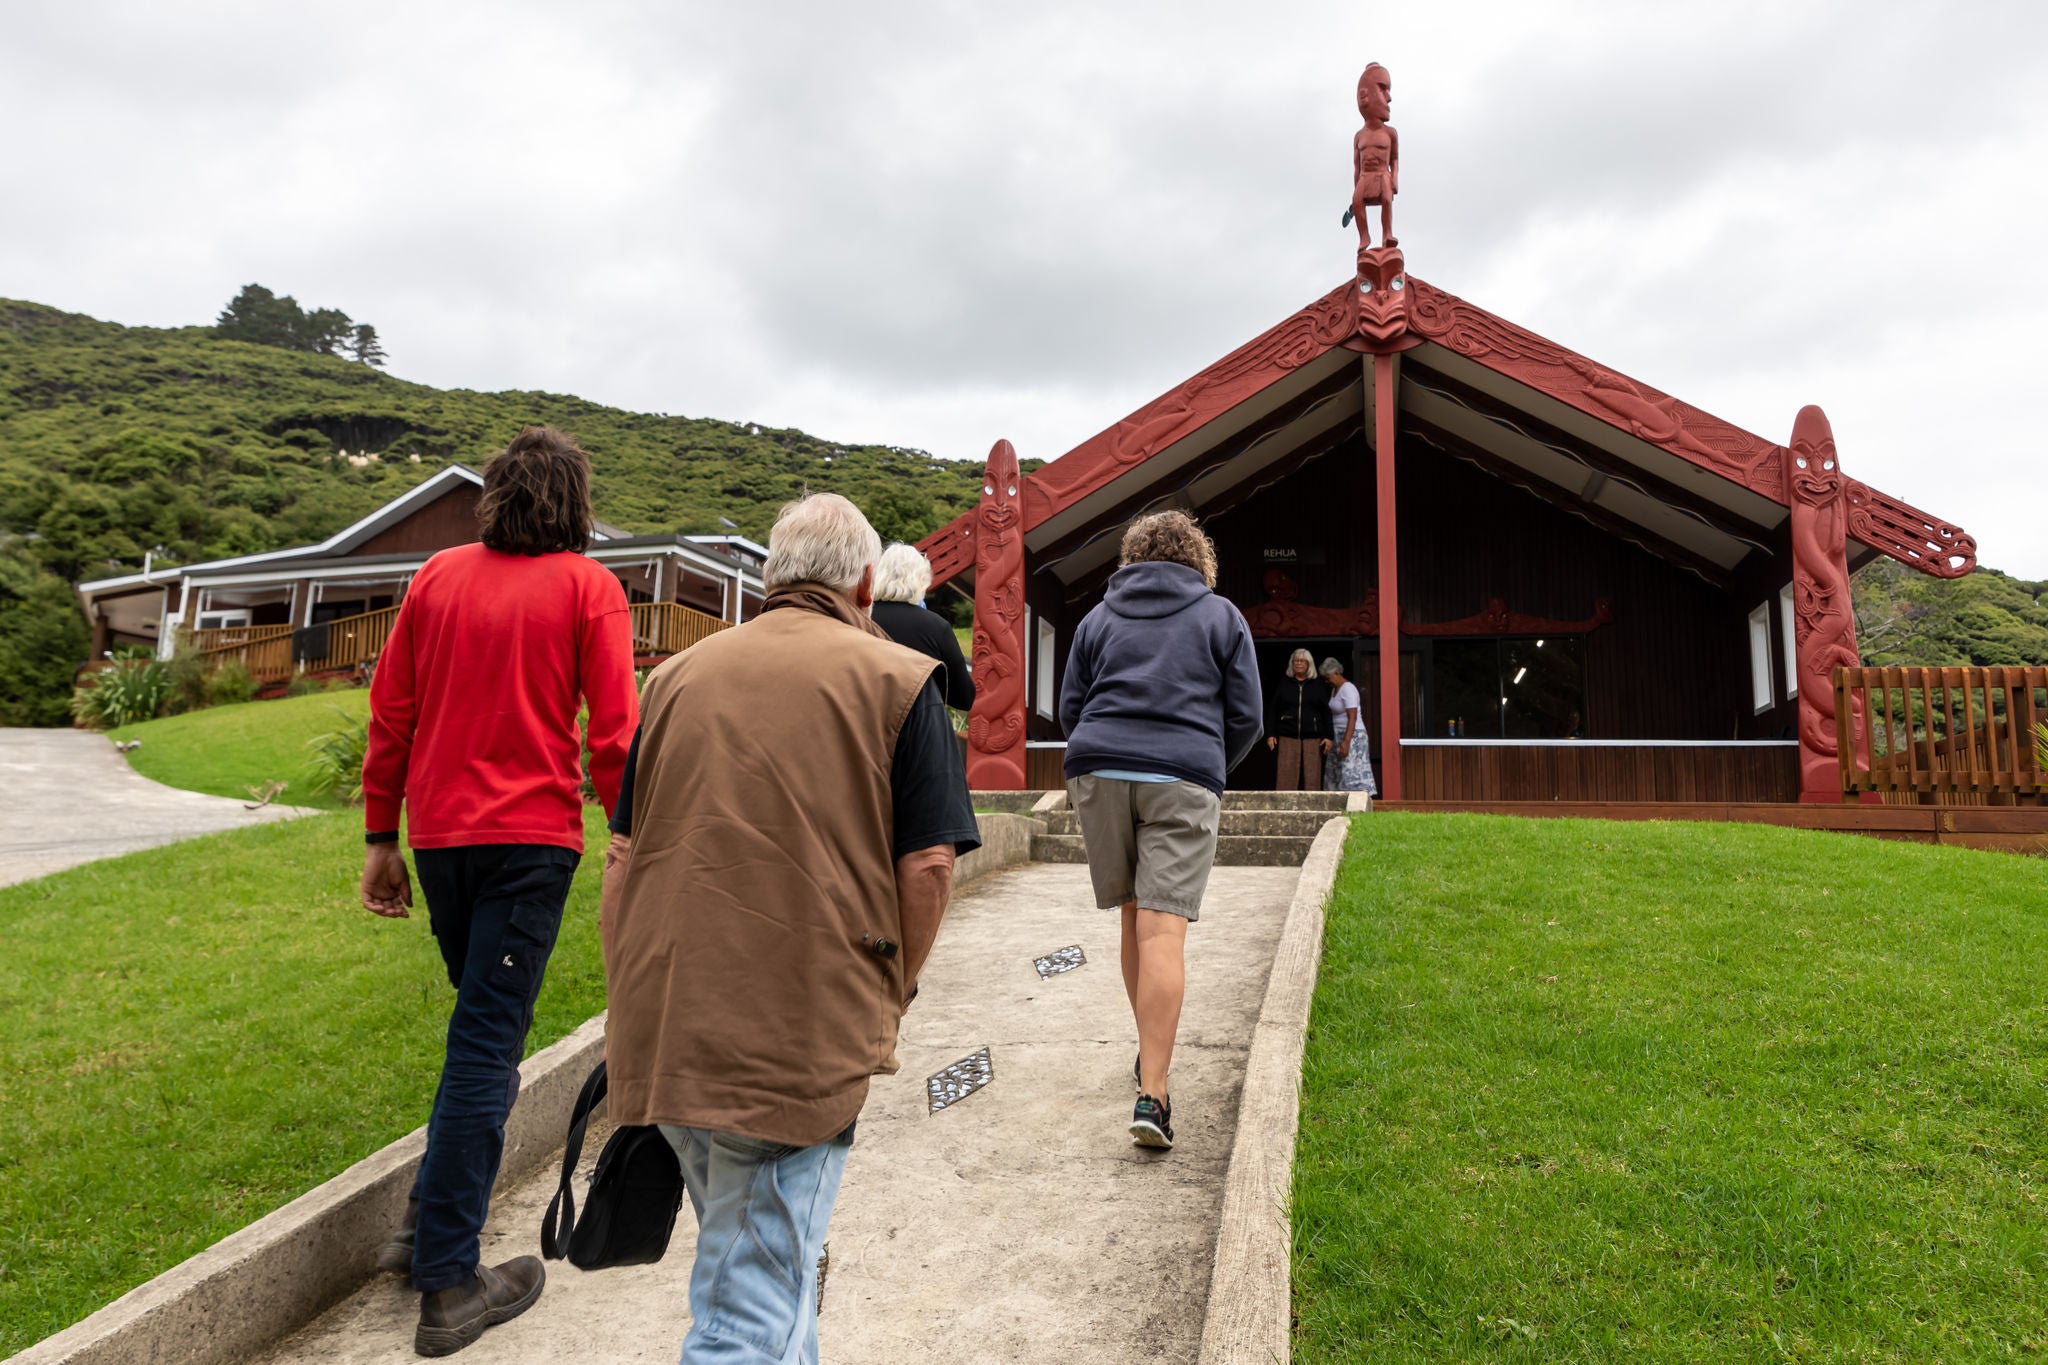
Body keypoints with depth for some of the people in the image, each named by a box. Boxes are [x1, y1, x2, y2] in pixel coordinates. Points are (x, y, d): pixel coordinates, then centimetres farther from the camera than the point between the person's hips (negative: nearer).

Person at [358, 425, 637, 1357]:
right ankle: (448, 1284, 8)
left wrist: (382, 837, 15)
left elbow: (390, 713, 9)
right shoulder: (586, 586, -4)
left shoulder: (437, 578, 8)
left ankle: (431, 1221, 27)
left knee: (483, 1026, 22)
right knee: (487, 1045, 0)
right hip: (530, 837, -5)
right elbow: (614, 731, -9)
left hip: (439, 834, 5)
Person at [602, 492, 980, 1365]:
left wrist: (632, 1010, 18)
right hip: (802, 1038, -5)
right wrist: (890, 997, 8)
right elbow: (927, 865, -7)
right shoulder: (897, 680, -2)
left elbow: (622, 858, 10)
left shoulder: (679, 674, 10)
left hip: (662, 1032, 6)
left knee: (753, 1253, 28)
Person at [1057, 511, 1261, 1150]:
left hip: (1098, 773, 3)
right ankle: (1152, 1093, -14)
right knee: (1163, 931, -9)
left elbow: (1070, 709, 17)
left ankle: (1149, 1050, 31)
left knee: (1134, 916, 16)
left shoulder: (1098, 617, 18)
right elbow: (1245, 718, 10)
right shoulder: (1222, 617, 13)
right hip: (1183, 781, -2)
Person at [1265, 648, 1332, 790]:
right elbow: (1272, 710, 10)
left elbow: (1327, 712, 8)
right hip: (1288, 737, 0)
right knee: (1286, 776, -6)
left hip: (1312, 738, 0)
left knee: (1312, 776, -2)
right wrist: (1270, 734, 3)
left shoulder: (1318, 685, 10)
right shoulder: (1283, 684, 11)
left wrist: (1328, 736, 1)